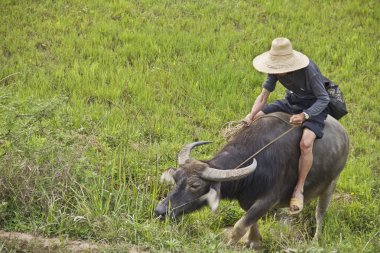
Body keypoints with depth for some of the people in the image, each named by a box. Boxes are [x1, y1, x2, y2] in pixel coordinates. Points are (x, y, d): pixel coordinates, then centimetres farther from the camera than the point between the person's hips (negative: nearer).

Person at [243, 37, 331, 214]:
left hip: (314, 106, -7)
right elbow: (263, 95, -9)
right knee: (257, 119, -5)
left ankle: (299, 189, -17)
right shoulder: (276, 70, -14)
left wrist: (304, 115, -36)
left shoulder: (308, 70, -31)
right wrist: (252, 115, -27)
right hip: (291, 102, 7)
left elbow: (324, 99, -23)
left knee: (306, 143, -32)